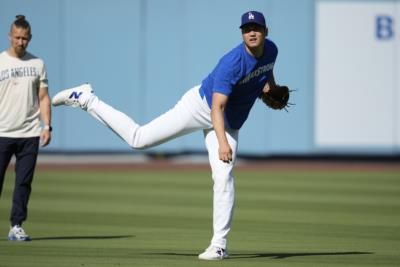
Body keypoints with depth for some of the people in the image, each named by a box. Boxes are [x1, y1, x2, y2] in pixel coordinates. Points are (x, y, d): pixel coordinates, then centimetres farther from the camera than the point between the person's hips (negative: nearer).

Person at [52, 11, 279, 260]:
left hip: (230, 124, 6)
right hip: (201, 105, -6)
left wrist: (270, 85, 3)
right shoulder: (233, 63, -29)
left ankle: (219, 245, -5)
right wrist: (222, 143, -46)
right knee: (139, 138, -11)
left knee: (224, 177, -10)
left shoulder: (271, 49, -5)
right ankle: (86, 99, 3)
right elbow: (216, 107, -34)